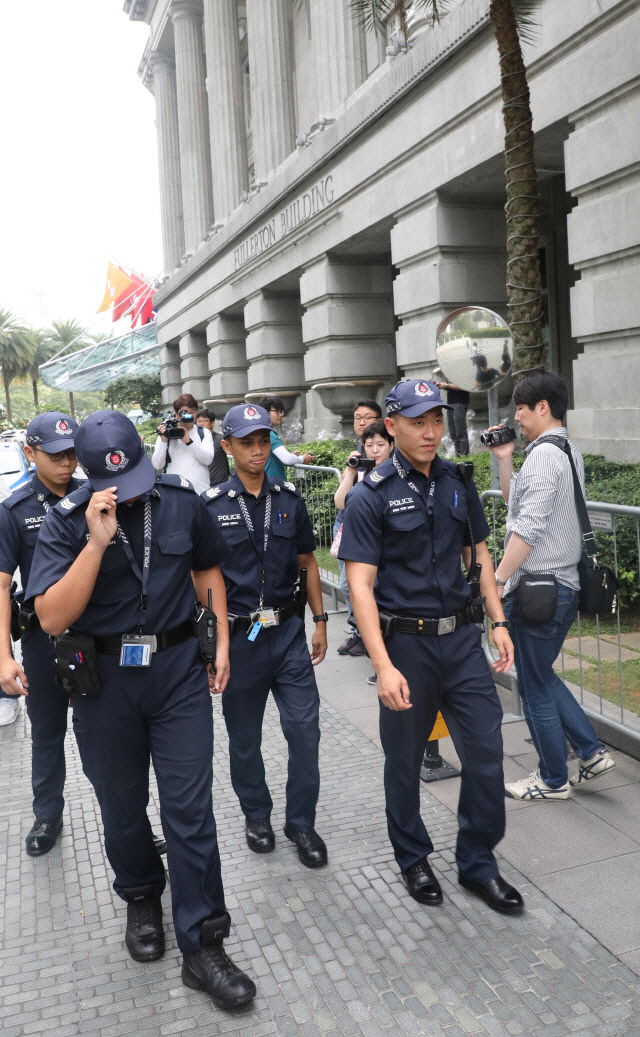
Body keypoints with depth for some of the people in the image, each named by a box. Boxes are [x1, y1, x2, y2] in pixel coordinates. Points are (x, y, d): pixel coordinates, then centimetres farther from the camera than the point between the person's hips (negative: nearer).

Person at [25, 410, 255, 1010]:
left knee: (190, 809, 1)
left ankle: (203, 948, 15)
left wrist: (222, 643, 7)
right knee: (122, 809, 17)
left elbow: (207, 571, 13)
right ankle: (142, 899, 45)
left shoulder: (181, 502, -3)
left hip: (177, 668, 0)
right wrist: (97, 542, -27)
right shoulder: (66, 521, -10)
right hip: (103, 679, 0)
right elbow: (52, 618, -19)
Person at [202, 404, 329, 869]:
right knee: (245, 735, 13)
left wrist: (320, 621, 9)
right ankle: (256, 814, 35)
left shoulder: (290, 499, 4)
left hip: (289, 631, 2)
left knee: (304, 729, 1)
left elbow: (307, 561, 11)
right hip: (239, 635, -2)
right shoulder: (211, 505, -5)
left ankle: (302, 821, 21)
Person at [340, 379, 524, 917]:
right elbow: (360, 585, -15)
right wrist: (383, 665, -21)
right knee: (405, 757, 12)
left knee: (486, 750, 7)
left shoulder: (458, 483, 5)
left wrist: (499, 621, 7)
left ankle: (478, 862, 28)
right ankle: (413, 858, 35)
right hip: (406, 642, -4)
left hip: (462, 637, 4)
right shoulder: (372, 495, -11)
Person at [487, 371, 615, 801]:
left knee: (536, 688, 5)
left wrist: (497, 580, -21)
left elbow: (528, 527, -24)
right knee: (542, 677, 23)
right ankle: (592, 752, 24)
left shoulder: (544, 454, -17)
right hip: (566, 586, 10)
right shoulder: (570, 452, 15)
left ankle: (553, 780, 20)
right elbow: (514, 501, 21)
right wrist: (505, 459, 12)